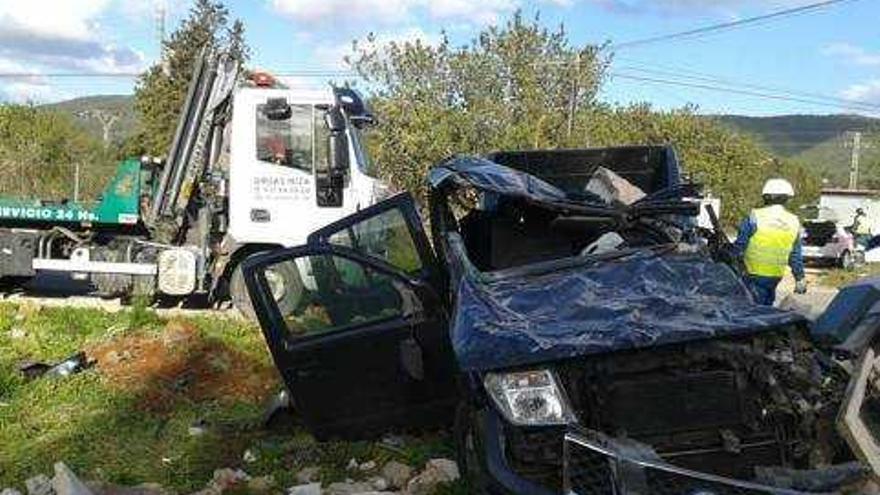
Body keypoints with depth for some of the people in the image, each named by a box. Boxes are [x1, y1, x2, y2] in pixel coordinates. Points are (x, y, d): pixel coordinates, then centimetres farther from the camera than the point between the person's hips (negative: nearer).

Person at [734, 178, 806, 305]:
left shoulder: (754, 218, -12)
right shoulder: (794, 222, 4)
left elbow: (740, 245, -8)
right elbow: (796, 256, 9)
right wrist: (800, 278, 17)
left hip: (754, 273, -5)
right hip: (776, 275, 5)